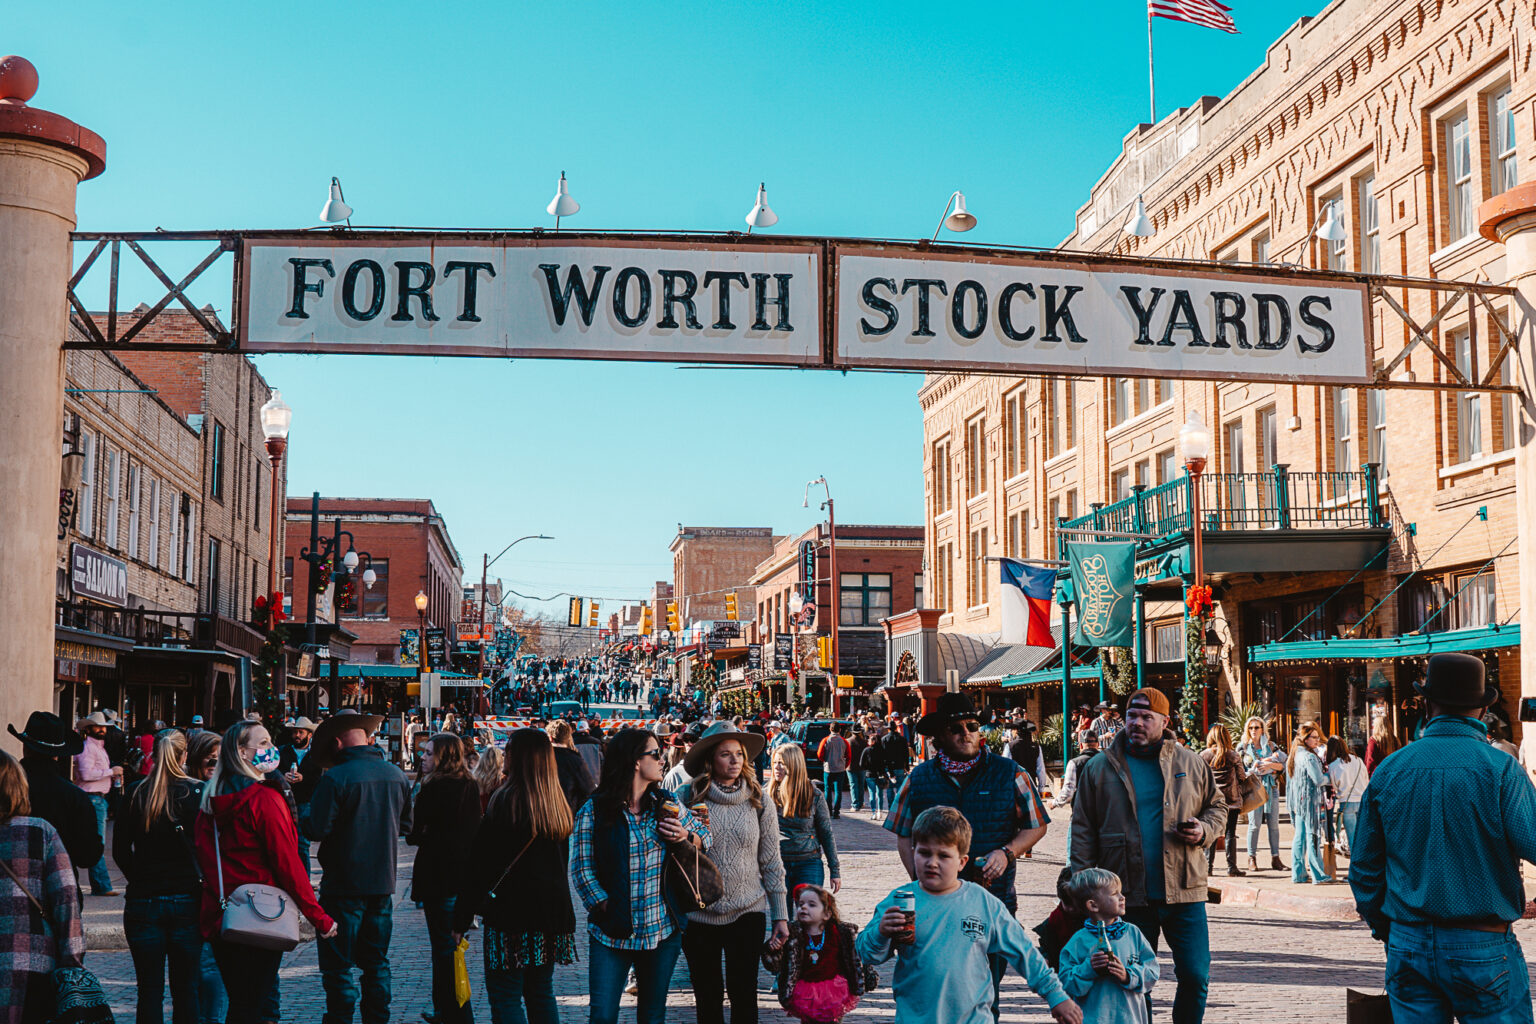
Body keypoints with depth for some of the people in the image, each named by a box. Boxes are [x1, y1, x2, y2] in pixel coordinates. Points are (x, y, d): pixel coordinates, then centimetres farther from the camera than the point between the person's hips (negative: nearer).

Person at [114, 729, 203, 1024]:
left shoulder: (135, 795, -1)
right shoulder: (197, 793, -7)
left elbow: (120, 851, 4)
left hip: (143, 902, 1)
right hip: (186, 900, -1)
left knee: (149, 990, 6)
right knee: (186, 990, 8)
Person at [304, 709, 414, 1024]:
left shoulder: (336, 778, -15)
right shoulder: (396, 775, 4)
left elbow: (317, 829, -16)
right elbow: (405, 826, 14)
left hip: (344, 883, -6)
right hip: (383, 881, 6)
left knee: (337, 966, 3)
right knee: (376, 962, 15)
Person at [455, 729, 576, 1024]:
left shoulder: (505, 801, -13)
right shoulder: (558, 803, 8)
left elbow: (480, 866, -12)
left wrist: (461, 920, -7)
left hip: (512, 911, -7)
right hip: (552, 910, 7)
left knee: (505, 998, -2)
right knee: (541, 994, 16)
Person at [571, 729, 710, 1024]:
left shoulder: (667, 805, 5)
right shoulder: (593, 811, -6)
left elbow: (705, 834, 18)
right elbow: (581, 869, -7)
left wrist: (686, 837, -3)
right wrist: (606, 908, -17)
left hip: (663, 931, 3)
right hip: (611, 932, -3)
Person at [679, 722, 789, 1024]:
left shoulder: (758, 802, 0)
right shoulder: (687, 798, -4)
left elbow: (771, 863, 4)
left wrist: (780, 917, 4)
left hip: (748, 912, 0)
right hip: (698, 915, 0)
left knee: (744, 996, 2)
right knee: (707, 999, 10)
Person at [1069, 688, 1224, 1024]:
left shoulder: (1191, 763, 7)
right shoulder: (1099, 769, 3)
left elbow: (1217, 806, 17)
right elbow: (1083, 831, 3)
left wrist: (1205, 831, -5)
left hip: (1184, 894, 1)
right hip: (1128, 896, -1)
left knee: (1195, 976, 0)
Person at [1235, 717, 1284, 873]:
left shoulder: (1271, 746, 12)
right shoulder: (1243, 747, 8)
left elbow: (1283, 766, 6)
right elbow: (1239, 769, 3)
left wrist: (1271, 765, -12)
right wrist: (1254, 769, -11)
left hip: (1271, 788, 2)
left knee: (1274, 823, 1)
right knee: (1254, 824, -6)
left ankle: (1275, 857, 6)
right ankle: (1252, 858, 0)